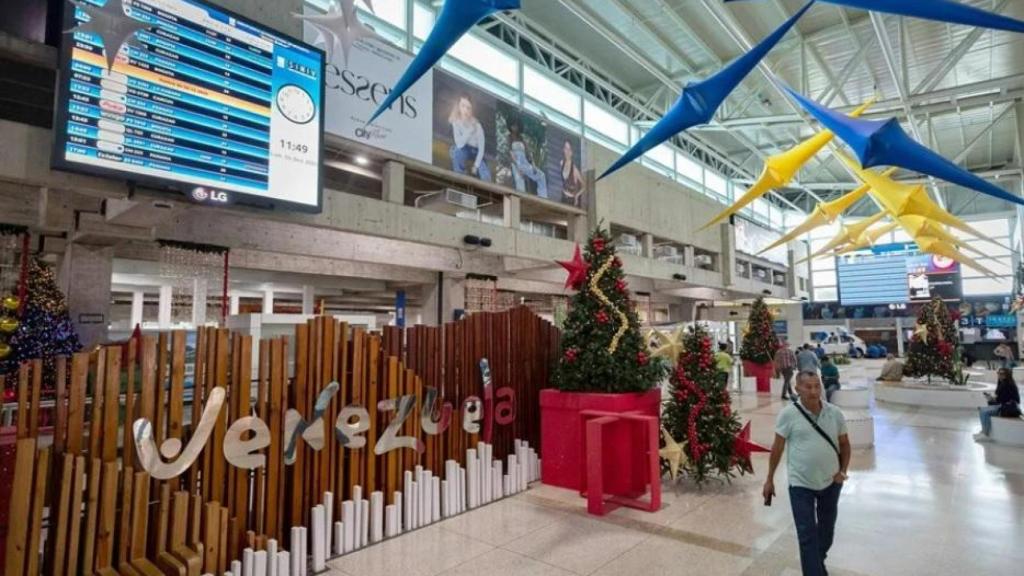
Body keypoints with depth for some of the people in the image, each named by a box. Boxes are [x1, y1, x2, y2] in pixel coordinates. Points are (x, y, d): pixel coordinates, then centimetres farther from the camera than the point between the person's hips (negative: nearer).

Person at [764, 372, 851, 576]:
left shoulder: (835, 413, -6)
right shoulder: (788, 414, -15)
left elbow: (844, 444, 8)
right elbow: (778, 448, -6)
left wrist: (843, 470, -4)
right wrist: (769, 479, -3)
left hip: (831, 482, 4)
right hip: (801, 484, -4)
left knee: (827, 527, 23)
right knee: (807, 535, -1)